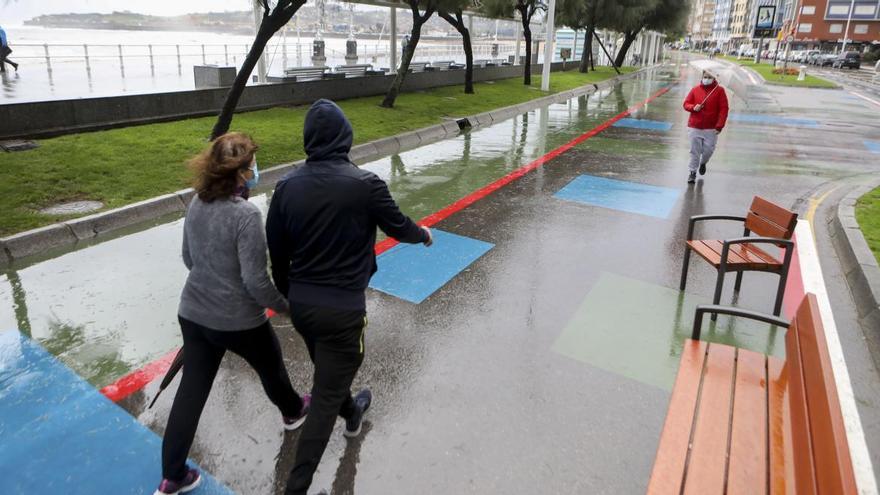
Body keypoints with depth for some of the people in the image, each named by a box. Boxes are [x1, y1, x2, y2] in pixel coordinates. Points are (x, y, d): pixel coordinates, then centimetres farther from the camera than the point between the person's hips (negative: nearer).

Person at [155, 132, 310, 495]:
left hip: (193, 314, 6)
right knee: (271, 366, 23)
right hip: (238, 321, -6)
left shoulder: (196, 204, -2)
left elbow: (188, 259, 10)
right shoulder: (246, 214, -25)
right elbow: (256, 281, -23)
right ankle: (293, 411, 52)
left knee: (191, 391, 14)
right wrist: (285, 305, -7)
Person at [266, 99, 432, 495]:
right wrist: (423, 235, 21)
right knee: (325, 396, 7)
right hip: (342, 308, -6)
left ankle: (352, 413, 58)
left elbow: (277, 251, 4)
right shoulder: (365, 183, -17)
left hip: (300, 304, 6)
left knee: (329, 370, 30)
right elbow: (397, 226, -2)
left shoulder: (287, 186, -4)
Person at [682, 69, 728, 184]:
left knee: (708, 150, 0)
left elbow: (723, 109, -3)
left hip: (711, 128, -1)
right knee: (695, 151, 1)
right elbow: (686, 104, 11)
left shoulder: (719, 90, 0)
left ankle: (703, 163, 32)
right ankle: (692, 172, 12)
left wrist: (720, 126, -11)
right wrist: (693, 107, -13)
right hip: (694, 127, 1)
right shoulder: (695, 89, 5)